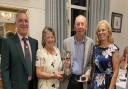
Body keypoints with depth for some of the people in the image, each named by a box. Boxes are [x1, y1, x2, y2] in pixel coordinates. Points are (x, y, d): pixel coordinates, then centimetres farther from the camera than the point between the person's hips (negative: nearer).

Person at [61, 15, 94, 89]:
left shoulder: (91, 42, -4)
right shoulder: (67, 42, -2)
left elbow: (92, 63, 2)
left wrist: (88, 73, -14)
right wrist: (65, 63, -16)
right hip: (69, 80, 1)